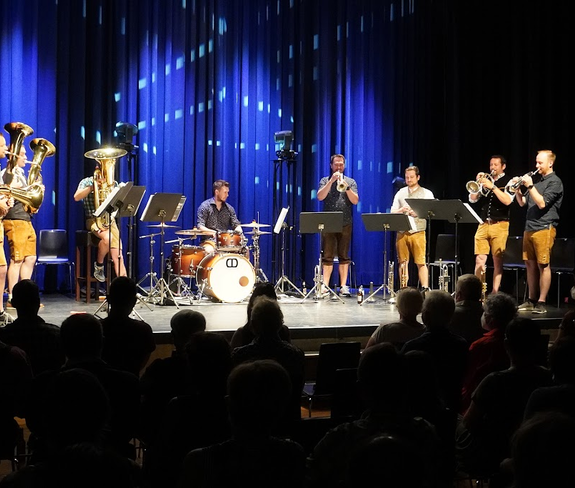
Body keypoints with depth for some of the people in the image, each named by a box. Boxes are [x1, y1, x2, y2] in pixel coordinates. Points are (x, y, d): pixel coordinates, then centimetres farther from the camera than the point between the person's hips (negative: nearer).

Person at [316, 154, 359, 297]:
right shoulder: (325, 181, 10)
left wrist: (346, 187, -15)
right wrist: (332, 181, -14)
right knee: (327, 256, -3)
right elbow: (320, 197, -8)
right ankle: (325, 286, -4)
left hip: (345, 224, 1)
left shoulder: (351, 182, 11)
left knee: (344, 257, 2)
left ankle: (343, 286, 4)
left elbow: (355, 200, -1)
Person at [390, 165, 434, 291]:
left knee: (421, 262, -9)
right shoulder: (400, 193, 18)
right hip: (401, 232, 3)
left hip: (417, 232, -3)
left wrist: (417, 212, -18)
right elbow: (392, 212, 13)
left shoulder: (427, 193, 9)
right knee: (402, 262, 3)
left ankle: (425, 289, -10)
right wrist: (400, 210, -10)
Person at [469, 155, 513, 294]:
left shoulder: (508, 182, 4)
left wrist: (492, 186, -17)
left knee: (498, 260, -3)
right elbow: (472, 199, 9)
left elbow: (507, 201, -13)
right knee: (479, 259, -2)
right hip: (483, 224, 4)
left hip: (499, 225, -4)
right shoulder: (485, 180, 16)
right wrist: (478, 183, -3)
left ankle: (495, 293, -1)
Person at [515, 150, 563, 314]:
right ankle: (531, 300, 15)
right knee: (530, 264, 9)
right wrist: (518, 188, 3)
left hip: (544, 228, -8)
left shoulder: (555, 182, -6)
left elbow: (542, 203, -16)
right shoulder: (538, 181, 19)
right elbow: (523, 203, 19)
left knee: (543, 265, -6)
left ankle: (541, 303, -4)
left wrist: (530, 186, -15)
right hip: (529, 228, 8)